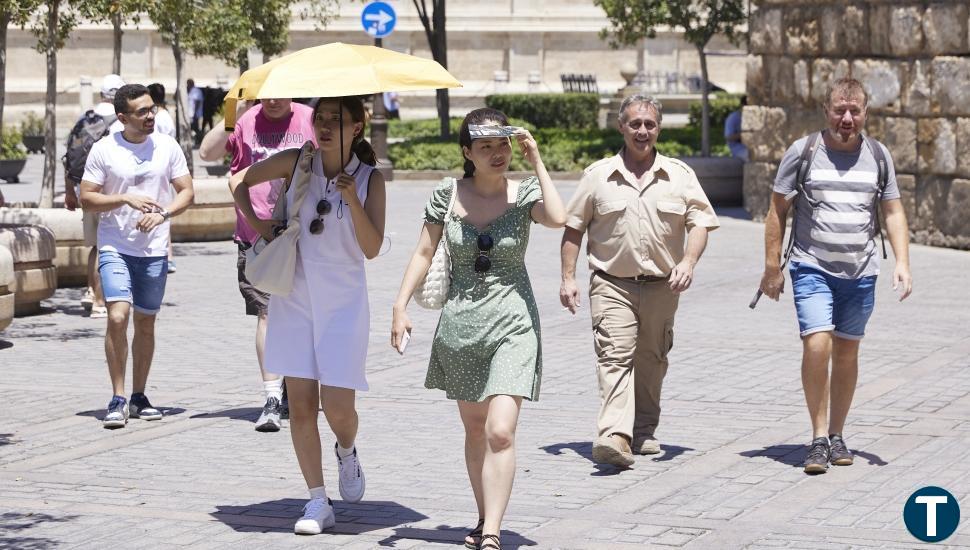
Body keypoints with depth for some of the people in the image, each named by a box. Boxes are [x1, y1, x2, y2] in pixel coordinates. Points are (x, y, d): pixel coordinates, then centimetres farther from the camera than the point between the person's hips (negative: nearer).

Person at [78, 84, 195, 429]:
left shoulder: (167, 147, 3)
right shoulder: (104, 150, -4)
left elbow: (187, 192, 5)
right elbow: (86, 199, -2)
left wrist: (163, 213, -13)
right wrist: (126, 199, -16)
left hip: (154, 249, 3)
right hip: (115, 248, -3)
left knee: (146, 322, 10)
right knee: (118, 317, -17)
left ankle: (139, 397, 22)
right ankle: (118, 399, -10)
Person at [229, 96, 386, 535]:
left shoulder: (370, 180, -4)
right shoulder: (297, 163, -1)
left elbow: (372, 249, -12)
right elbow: (239, 181, 12)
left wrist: (352, 199, -24)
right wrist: (255, 222, -2)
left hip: (343, 302, -2)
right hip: (295, 297, 2)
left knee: (337, 404, -7)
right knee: (300, 404, 0)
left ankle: (346, 451, 29)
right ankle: (317, 503, 8)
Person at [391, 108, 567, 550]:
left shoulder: (524, 194, -4)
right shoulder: (448, 195, 1)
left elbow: (557, 219, -24)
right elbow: (423, 253, 6)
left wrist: (536, 162, -18)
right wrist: (400, 306, -2)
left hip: (512, 321, -3)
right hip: (460, 322, 3)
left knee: (500, 431, -15)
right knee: (474, 427, 14)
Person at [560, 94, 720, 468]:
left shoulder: (679, 175, 6)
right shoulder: (598, 175, 5)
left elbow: (700, 222, 3)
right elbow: (573, 228, 8)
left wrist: (688, 262, -14)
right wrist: (568, 278, 1)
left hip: (661, 286, 2)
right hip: (612, 285, -2)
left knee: (651, 363, 11)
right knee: (615, 356, -17)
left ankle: (644, 431, 26)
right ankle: (614, 436, -29)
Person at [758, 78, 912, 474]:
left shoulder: (878, 155, 6)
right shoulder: (803, 151, -2)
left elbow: (893, 213, 10)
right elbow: (777, 210, 3)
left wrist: (902, 262, -3)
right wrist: (772, 267, -1)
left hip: (860, 273, 3)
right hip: (812, 268, -3)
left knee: (847, 352, 9)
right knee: (817, 344, -17)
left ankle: (837, 435, 21)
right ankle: (819, 438, -9)